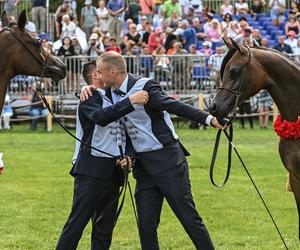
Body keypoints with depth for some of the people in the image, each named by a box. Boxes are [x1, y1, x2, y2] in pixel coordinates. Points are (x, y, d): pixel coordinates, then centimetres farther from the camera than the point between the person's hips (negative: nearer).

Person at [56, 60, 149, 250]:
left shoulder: (115, 100, 20)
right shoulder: (91, 97, -4)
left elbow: (125, 136, 23)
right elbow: (100, 117, -26)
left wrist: (127, 157, 4)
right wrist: (131, 101, -29)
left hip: (112, 173, 8)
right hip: (91, 169, -8)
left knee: (105, 227, 9)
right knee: (77, 222, -12)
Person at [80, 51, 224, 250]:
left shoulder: (145, 87, -16)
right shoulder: (112, 92, 6)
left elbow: (174, 106, -25)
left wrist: (208, 118, -37)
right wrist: (87, 90, 0)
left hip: (167, 159, -7)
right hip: (143, 165, 7)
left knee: (189, 217, -3)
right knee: (146, 225, 5)